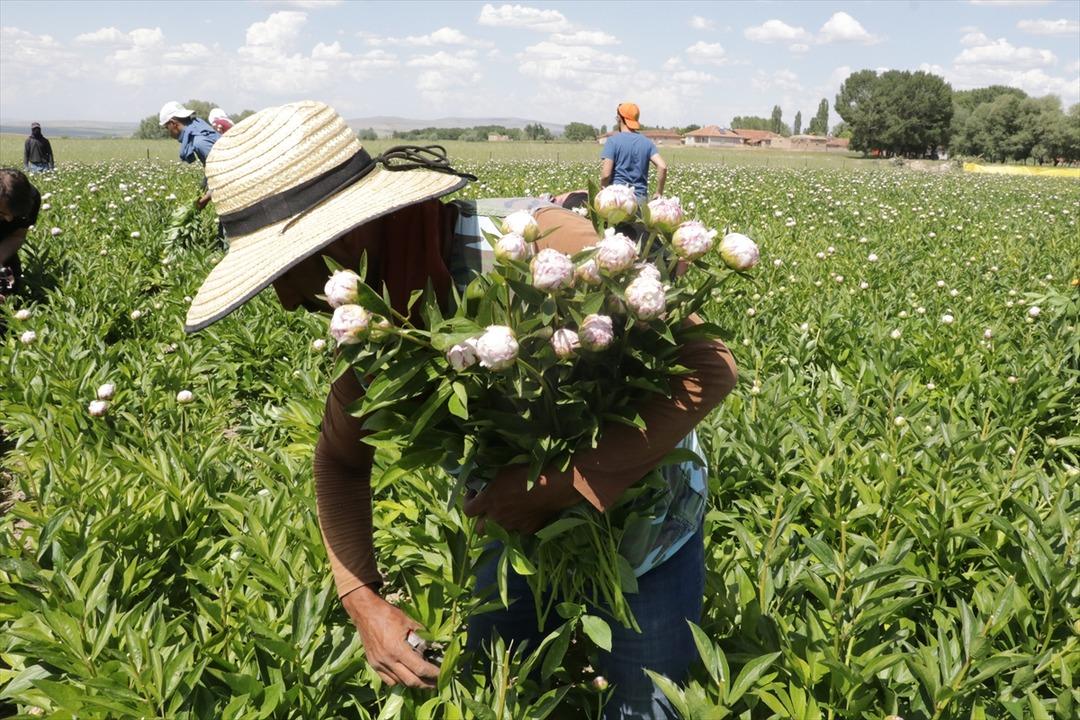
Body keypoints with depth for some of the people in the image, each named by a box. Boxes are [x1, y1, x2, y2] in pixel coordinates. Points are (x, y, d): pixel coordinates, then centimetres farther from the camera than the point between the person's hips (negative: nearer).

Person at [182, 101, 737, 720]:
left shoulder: (537, 241, -34)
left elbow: (710, 367, -33)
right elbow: (341, 460, 2)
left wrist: (558, 484, -36)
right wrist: (363, 600, -11)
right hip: (521, 530, 5)